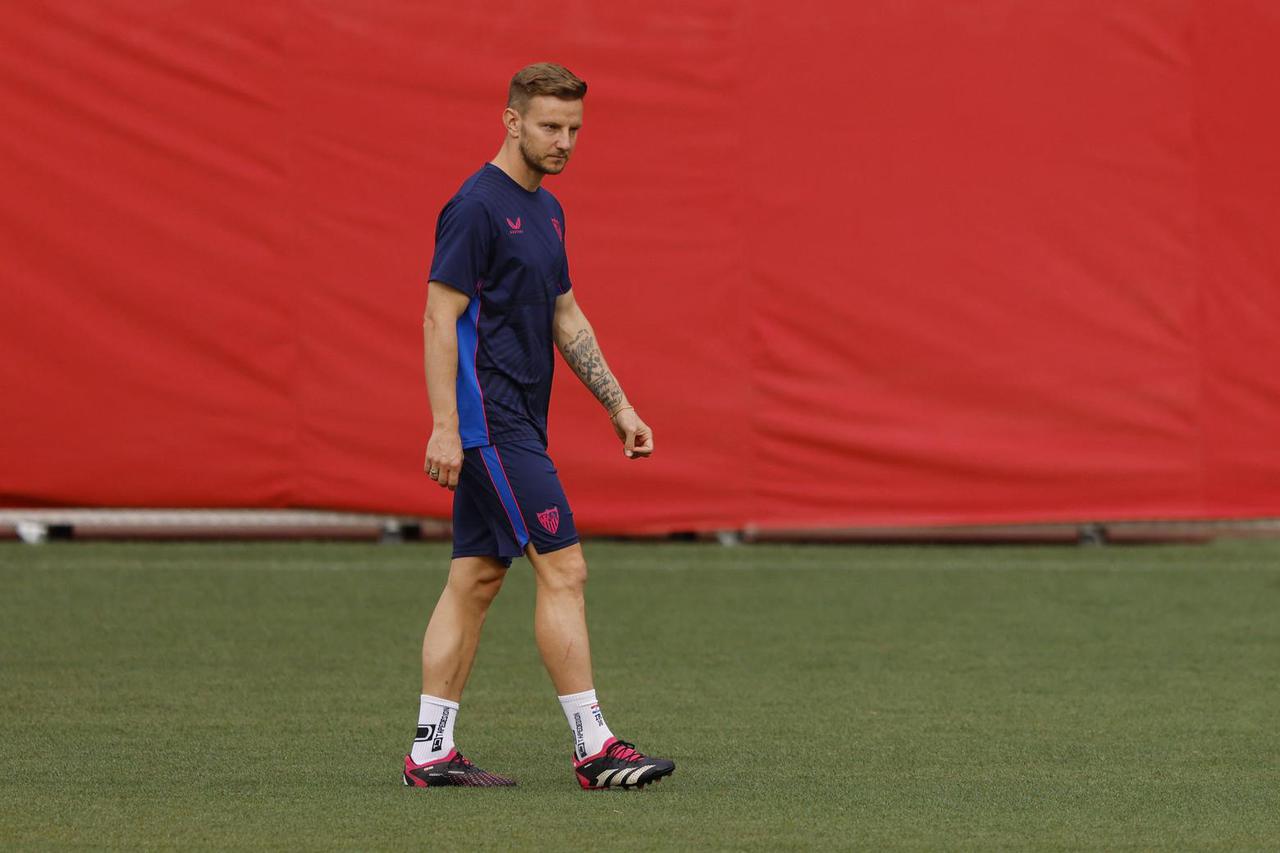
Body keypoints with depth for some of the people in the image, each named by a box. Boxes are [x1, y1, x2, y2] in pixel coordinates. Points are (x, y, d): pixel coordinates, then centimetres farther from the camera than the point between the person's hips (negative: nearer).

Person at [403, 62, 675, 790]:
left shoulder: (546, 210, 15)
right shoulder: (476, 206, -13)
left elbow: (566, 317, 22)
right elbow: (441, 317, -16)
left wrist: (619, 406, 19)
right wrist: (445, 426, -21)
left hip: (517, 423, 9)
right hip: (490, 422, -9)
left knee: (476, 579, 8)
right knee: (563, 569, -11)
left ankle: (432, 750, 10)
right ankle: (593, 747, -9)